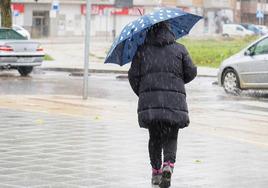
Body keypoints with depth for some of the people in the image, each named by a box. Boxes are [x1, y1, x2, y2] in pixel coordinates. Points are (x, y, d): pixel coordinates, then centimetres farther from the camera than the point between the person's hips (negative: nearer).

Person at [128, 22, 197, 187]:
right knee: (171, 137, 6)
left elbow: (133, 76, 6)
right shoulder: (179, 49, 9)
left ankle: (156, 172, 13)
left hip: (149, 99, 1)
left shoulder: (142, 50, 9)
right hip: (174, 99, -1)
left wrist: (141, 94, 19)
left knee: (155, 137, 14)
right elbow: (191, 72, 9)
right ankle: (168, 165, -18)